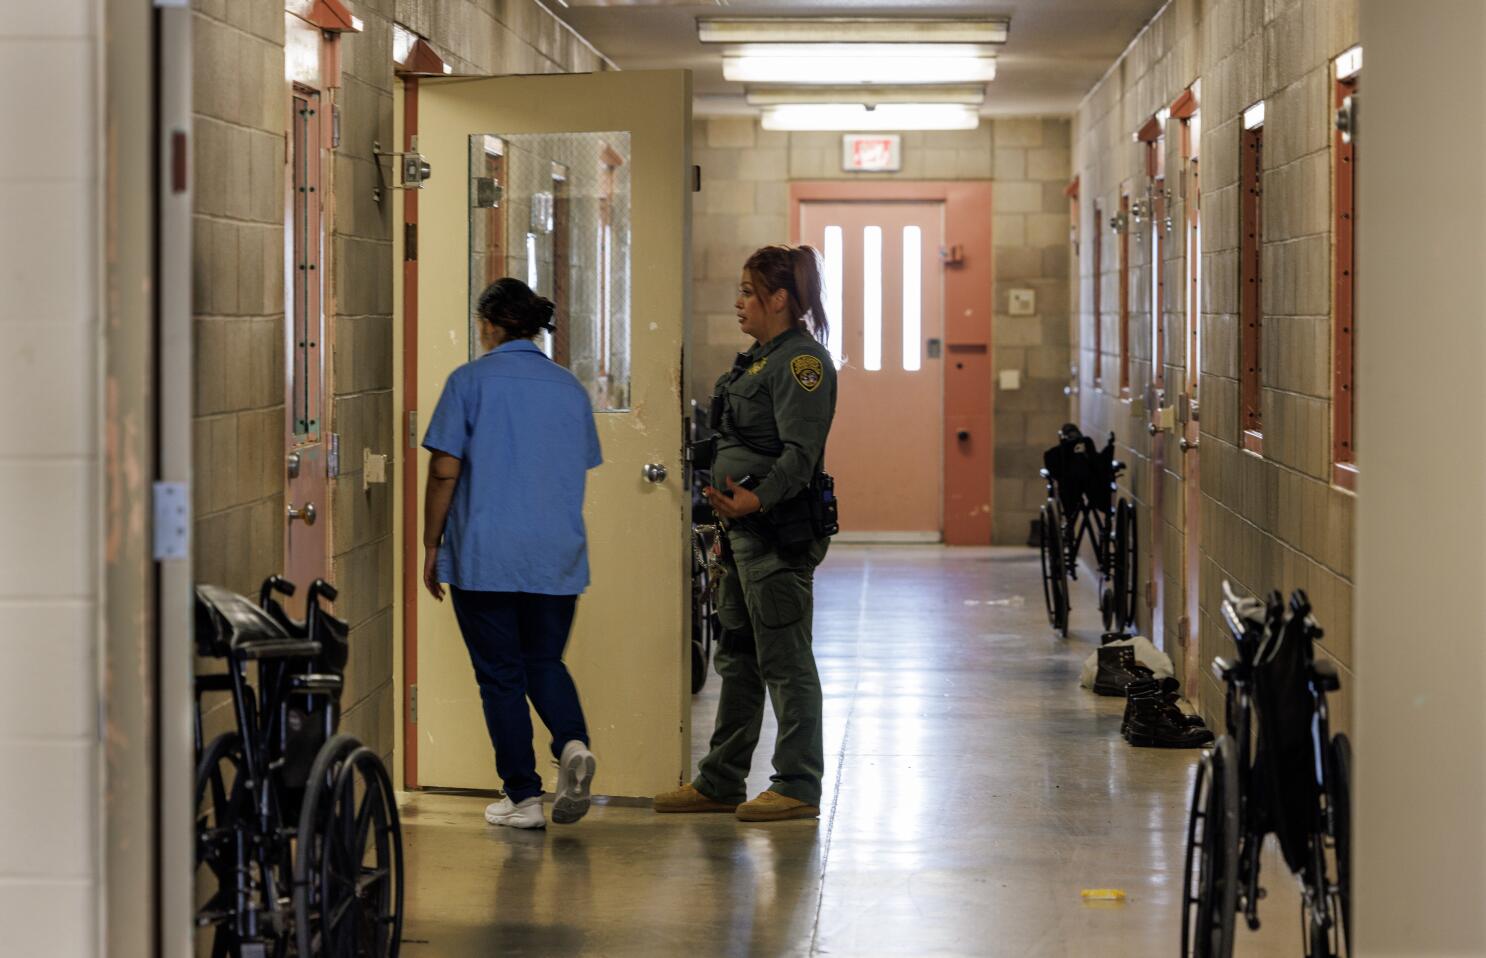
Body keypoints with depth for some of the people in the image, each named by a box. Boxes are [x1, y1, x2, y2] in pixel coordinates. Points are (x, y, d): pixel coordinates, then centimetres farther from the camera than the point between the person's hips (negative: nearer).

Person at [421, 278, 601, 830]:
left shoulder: (471, 381, -5)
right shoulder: (570, 388, 8)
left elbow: (444, 472, -8)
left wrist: (432, 547, 1)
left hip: (484, 556, -4)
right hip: (558, 557, 4)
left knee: (501, 673, 4)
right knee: (545, 661, 17)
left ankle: (523, 796, 4)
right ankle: (572, 744, -10)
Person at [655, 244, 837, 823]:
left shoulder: (803, 361, -13)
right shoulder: (762, 357, 18)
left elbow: (799, 455, -23)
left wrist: (757, 499, -38)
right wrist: (730, 514, 21)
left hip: (780, 532, -10)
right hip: (744, 531, 10)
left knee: (784, 661, -4)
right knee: (738, 658, 14)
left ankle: (798, 787, 3)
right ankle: (720, 782, 20)